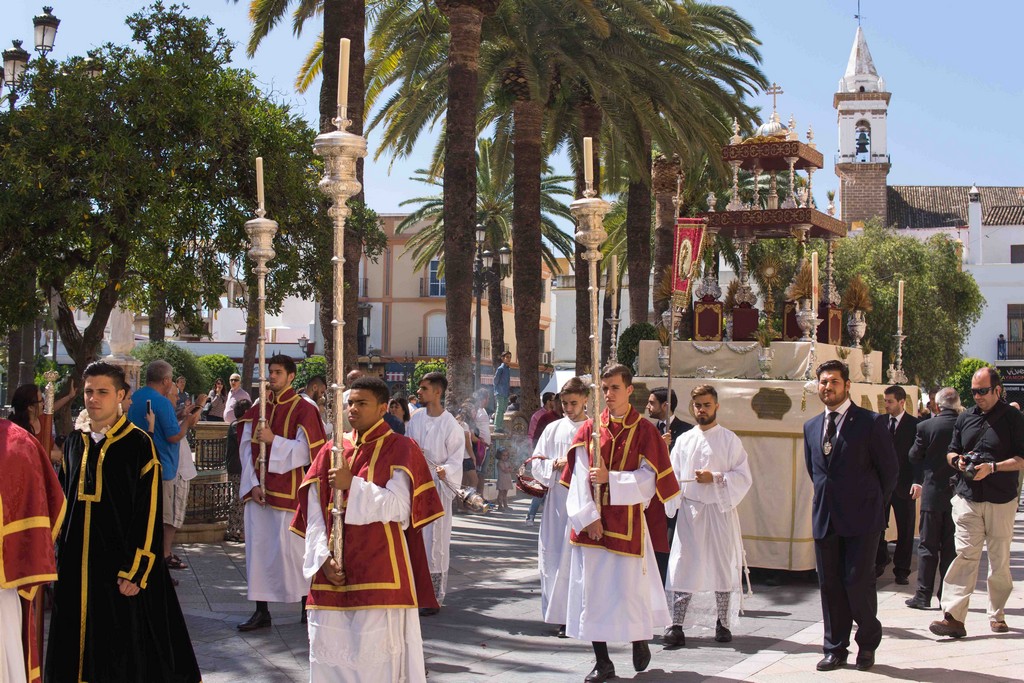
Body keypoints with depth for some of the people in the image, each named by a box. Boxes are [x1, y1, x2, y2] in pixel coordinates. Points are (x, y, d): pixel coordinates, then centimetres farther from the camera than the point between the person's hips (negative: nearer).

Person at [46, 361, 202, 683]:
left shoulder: (139, 445, -8)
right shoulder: (74, 444, 10)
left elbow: (148, 513, -11)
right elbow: (63, 503, 17)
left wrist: (134, 571, -15)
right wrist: (62, 555, 13)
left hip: (121, 566, -5)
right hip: (76, 567, 5)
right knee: (77, 652, 9)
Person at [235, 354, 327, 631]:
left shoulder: (303, 409, -4)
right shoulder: (257, 408, 10)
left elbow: (305, 450, -10)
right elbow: (246, 448, 7)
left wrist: (273, 440, -17)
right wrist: (252, 483, -4)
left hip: (288, 490, -5)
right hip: (258, 490, 5)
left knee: (289, 546, -3)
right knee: (258, 546, 4)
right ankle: (261, 611, 9)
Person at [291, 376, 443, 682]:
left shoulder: (400, 449, 0)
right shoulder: (332, 450, 11)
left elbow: (397, 507, -11)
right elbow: (313, 512, 6)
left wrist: (352, 485, -15)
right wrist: (323, 556, -6)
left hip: (379, 573, -4)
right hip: (333, 574, 4)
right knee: (329, 656, 6)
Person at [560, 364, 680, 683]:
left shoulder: (644, 430, 0)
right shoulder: (589, 429, 6)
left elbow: (648, 478, -6)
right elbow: (579, 477, 0)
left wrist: (610, 478, -16)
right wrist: (588, 516, -10)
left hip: (626, 520, -2)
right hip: (590, 522, 2)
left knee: (628, 585, 2)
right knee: (592, 589, 2)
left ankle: (639, 640, 31)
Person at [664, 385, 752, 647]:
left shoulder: (730, 440, 2)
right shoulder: (683, 440, 11)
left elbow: (743, 477, -3)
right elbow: (673, 476, 11)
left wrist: (715, 478, -16)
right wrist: (673, 504, -5)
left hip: (720, 510, -2)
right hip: (689, 510, 2)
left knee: (723, 566, 5)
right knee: (683, 567, -4)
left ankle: (723, 624, 17)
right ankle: (677, 626, -4)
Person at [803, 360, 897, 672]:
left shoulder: (871, 422, -5)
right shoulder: (811, 427, 11)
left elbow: (890, 470, 0)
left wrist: (873, 504, 5)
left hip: (861, 518, -5)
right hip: (825, 518, 5)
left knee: (858, 582, -7)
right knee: (829, 585, 7)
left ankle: (867, 644, 13)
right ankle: (835, 649, 16)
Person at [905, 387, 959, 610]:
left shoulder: (925, 427, -9)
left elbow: (914, 457, 2)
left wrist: (918, 481, 18)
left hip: (933, 491, -2)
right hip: (958, 492, 2)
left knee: (928, 546, 5)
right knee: (951, 547, 9)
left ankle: (923, 595, 3)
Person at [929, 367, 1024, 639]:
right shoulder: (965, 418, 12)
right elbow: (951, 452, 20)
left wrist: (993, 467, -19)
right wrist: (957, 460, -3)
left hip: (1001, 501, -2)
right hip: (967, 497, 2)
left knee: (999, 559, 6)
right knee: (964, 555, -7)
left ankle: (997, 615, 20)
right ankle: (953, 617, -12)